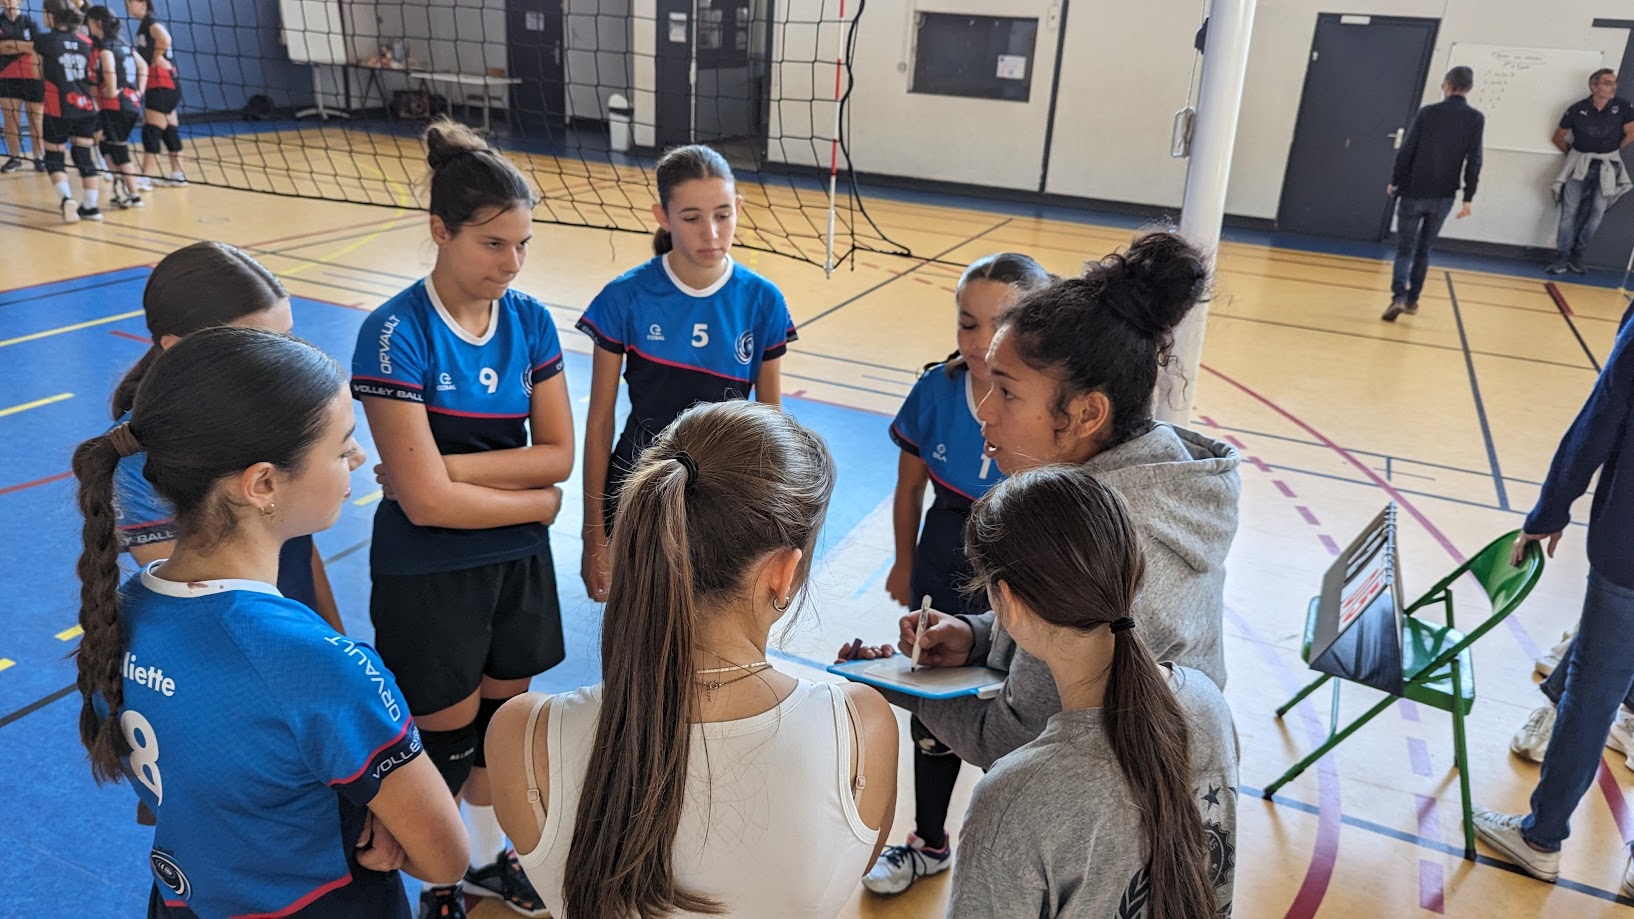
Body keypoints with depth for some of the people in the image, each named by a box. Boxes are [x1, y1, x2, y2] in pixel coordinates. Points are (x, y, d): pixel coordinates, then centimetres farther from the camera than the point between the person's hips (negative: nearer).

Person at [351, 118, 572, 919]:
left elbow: (558, 454, -7)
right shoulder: (396, 333, -21)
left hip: (518, 562, 5)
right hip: (429, 577, -5)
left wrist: (448, 463, -19)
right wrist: (536, 501, -12)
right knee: (448, 743, 13)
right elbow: (425, 501, -24)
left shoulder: (529, 320, -4)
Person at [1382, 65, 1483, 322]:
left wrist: (1395, 181, 8)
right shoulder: (1476, 119, -1)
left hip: (1414, 192, -2)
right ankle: (1412, 300, 21)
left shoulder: (1428, 113, -5)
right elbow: (1474, 161, -4)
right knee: (1424, 250, 18)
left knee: (1405, 249, 3)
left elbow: (1407, 151, -5)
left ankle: (1399, 296, -18)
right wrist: (1468, 198, 0)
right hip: (1443, 197, 2)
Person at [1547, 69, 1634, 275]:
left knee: (1597, 212, -2)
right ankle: (1562, 256, 2)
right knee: (1570, 212, -4)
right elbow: (1558, 137, 4)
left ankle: (1577, 254, 9)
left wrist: (1612, 152, 9)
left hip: (1606, 167, 1)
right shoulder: (1577, 109, -10)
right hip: (1579, 164, -1)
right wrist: (1572, 154, 8)